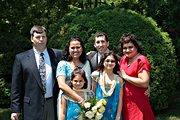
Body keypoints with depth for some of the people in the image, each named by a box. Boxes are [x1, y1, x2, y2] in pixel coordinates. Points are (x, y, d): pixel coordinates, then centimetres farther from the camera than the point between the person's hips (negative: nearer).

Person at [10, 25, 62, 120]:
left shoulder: (57, 55, 6)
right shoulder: (21, 58, 3)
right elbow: (16, 86, 2)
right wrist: (15, 109, -1)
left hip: (53, 105, 1)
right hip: (32, 107, -1)